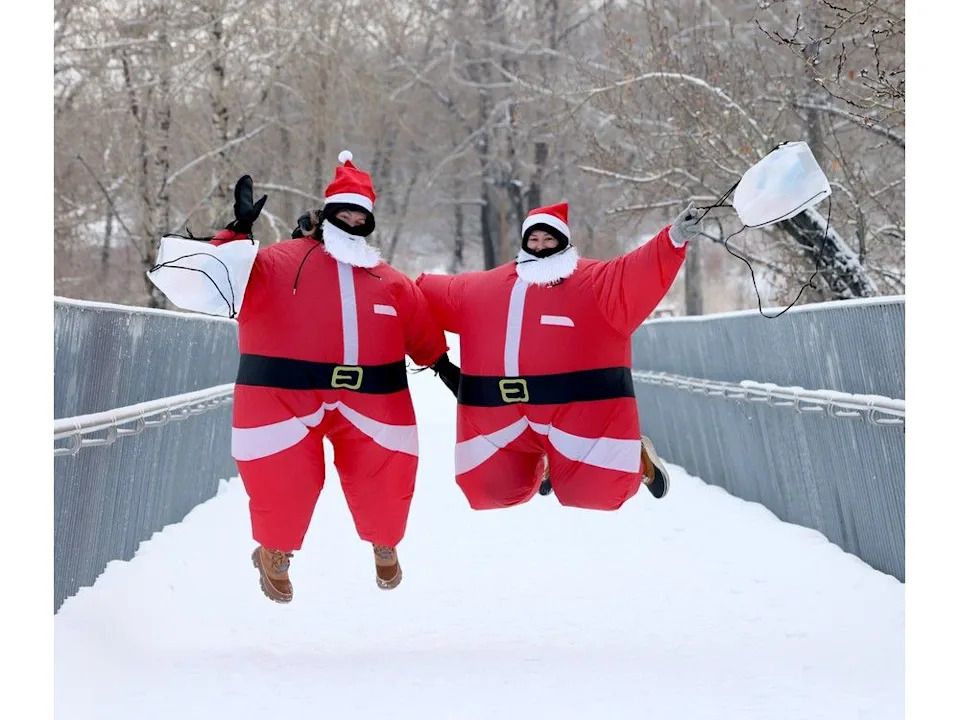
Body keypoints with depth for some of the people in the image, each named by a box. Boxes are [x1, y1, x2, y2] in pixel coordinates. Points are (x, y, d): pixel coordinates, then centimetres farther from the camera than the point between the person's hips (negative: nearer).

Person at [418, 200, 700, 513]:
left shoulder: (594, 280, 0)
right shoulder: (482, 288, 14)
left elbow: (639, 273, -15)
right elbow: (432, 295, 24)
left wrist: (673, 240, -29)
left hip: (577, 412, -4)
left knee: (598, 491, -4)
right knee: (489, 490, 8)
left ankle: (634, 456, 32)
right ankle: (538, 466, 42)